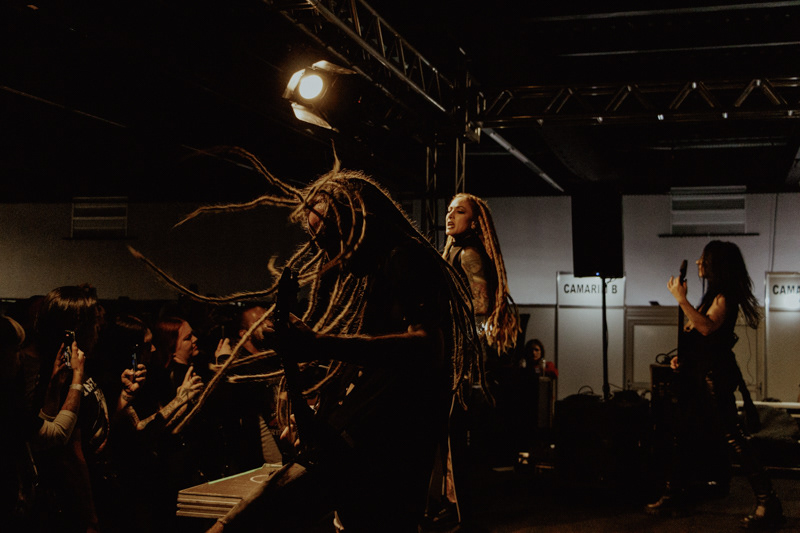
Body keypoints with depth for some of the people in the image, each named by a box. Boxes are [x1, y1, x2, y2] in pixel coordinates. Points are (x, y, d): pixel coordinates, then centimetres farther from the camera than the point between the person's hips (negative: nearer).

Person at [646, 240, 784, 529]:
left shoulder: (725, 296, -12)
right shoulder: (713, 294, 18)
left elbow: (707, 327, -28)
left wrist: (681, 298, -26)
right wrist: (683, 355, 11)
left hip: (714, 374, -10)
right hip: (696, 373, 10)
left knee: (731, 435, -12)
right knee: (680, 432, 11)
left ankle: (768, 503, -10)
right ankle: (675, 495, 21)